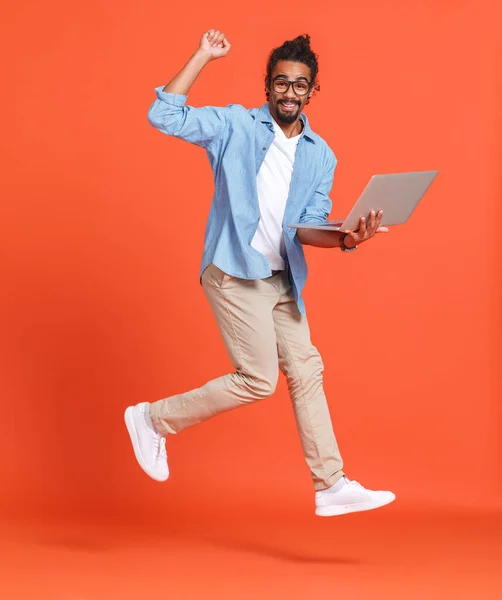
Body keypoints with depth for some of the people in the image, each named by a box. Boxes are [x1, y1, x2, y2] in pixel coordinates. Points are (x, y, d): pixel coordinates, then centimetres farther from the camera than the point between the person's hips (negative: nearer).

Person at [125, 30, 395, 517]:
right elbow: (164, 116, -14)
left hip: (281, 280, 7)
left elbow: (307, 227, 2)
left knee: (306, 371, 5)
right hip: (234, 273, -6)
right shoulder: (235, 126, -4)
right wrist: (203, 57, -13)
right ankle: (154, 419, 8)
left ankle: (331, 487, 11)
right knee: (259, 379, -9)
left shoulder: (320, 157, 9)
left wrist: (345, 239, -20)